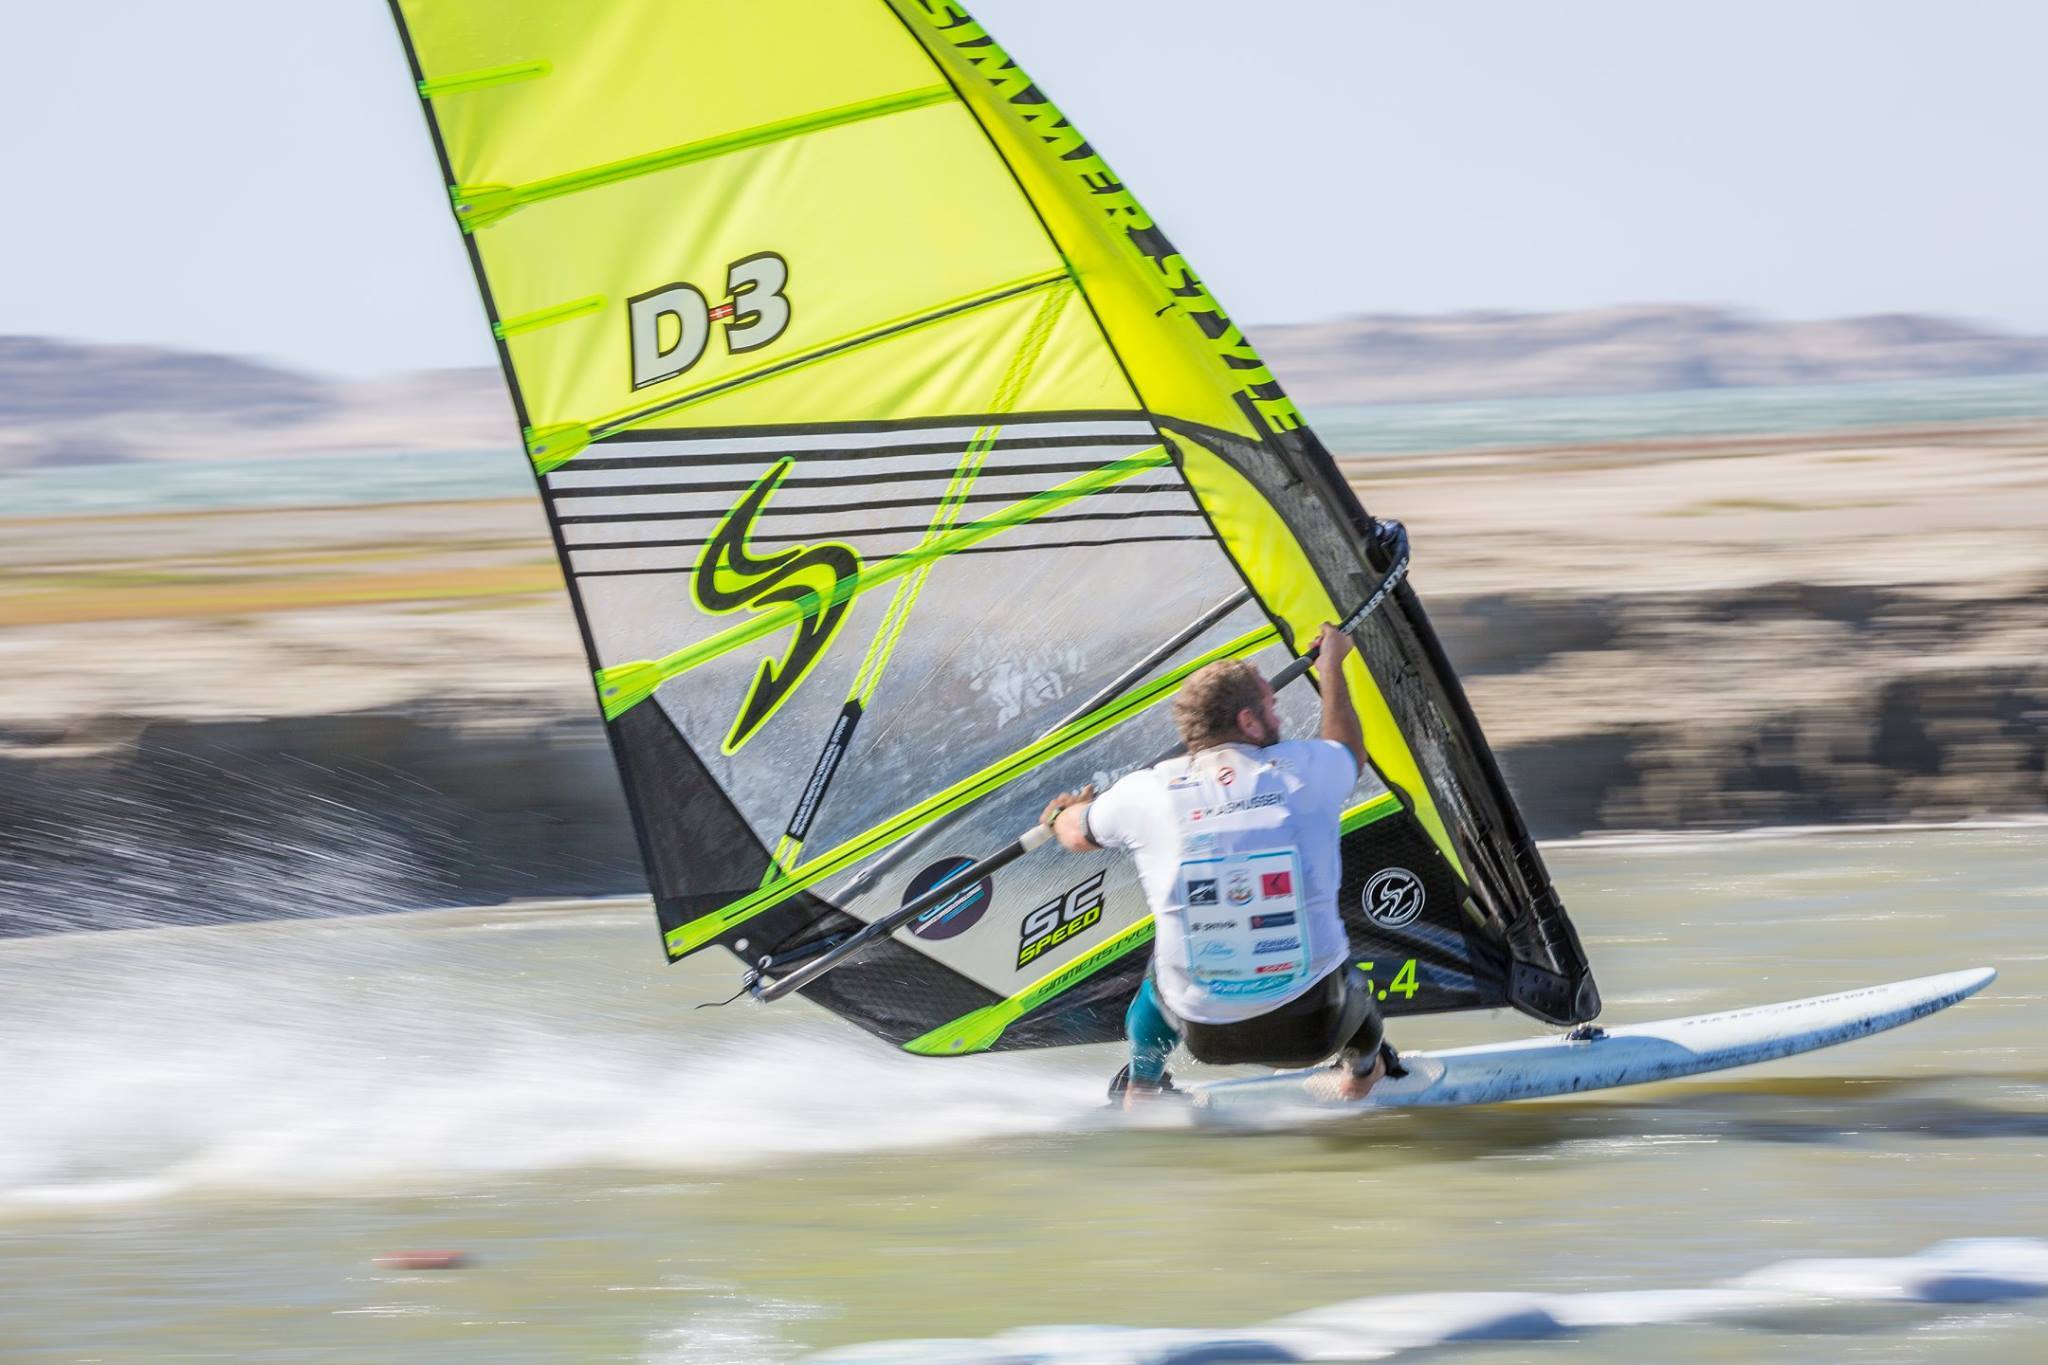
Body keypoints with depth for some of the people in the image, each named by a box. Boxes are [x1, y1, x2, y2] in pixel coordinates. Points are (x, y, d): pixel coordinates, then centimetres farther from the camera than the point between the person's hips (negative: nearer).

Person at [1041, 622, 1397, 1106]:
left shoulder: (1145, 794, -6)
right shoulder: (1305, 770, -7)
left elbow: (1075, 835, 16)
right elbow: (1349, 751, 19)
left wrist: (1062, 814, 41)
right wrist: (1332, 668, 37)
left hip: (1206, 1033, 0)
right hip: (1316, 1025, 0)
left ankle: (1142, 1085, 50)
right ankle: (1364, 1064, 58)